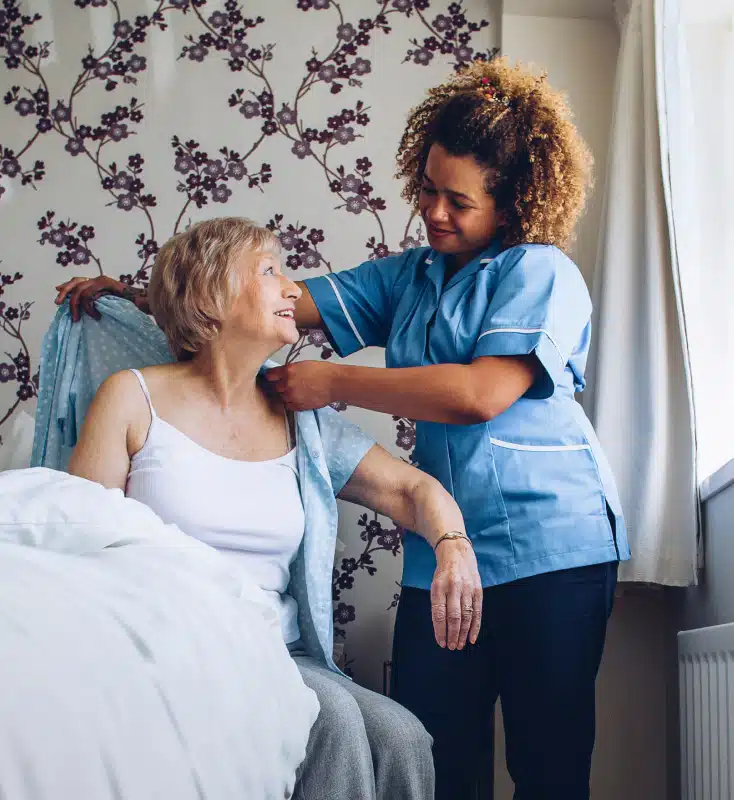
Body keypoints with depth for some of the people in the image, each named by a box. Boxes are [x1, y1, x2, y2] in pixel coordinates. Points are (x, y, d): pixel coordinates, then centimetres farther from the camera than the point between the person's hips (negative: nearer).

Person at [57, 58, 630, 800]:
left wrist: (333, 384, -10)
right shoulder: (409, 278, 18)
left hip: (550, 546, -5)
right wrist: (133, 296, 7)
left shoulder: (540, 272, -3)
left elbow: (482, 394, -17)